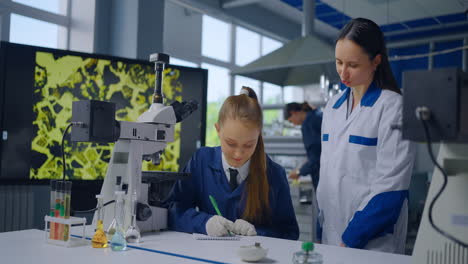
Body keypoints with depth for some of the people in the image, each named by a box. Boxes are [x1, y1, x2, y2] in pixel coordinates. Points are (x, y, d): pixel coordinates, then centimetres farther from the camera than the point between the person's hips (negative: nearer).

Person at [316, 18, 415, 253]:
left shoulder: (393, 106, -10)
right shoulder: (333, 106, 8)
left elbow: (390, 185, -15)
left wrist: (353, 237, -17)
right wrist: (322, 223, 9)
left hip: (372, 240, -5)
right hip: (331, 234, 6)